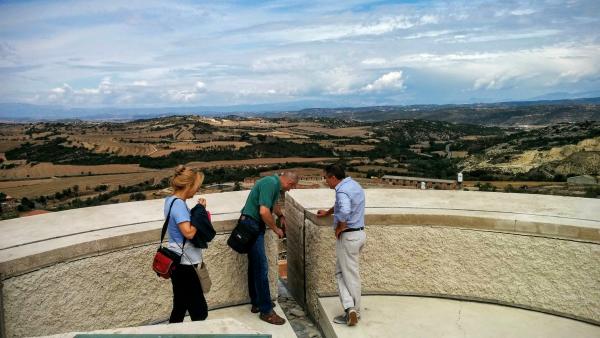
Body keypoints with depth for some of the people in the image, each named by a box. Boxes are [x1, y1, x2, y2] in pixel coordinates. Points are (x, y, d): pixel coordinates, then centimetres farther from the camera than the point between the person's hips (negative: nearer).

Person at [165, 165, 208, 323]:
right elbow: (189, 233, -27)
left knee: (180, 308, 18)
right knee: (200, 311, -3)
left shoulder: (171, 200, 9)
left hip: (178, 262, 10)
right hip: (183, 264, -10)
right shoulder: (178, 204, -20)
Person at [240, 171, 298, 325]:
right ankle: (266, 310, 0)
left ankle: (257, 303, 28)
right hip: (252, 225, -10)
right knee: (261, 267, -7)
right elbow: (264, 211, -28)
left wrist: (281, 216, 24)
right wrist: (276, 229, -14)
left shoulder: (275, 183, 11)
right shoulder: (270, 184, -20)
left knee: (255, 265, 17)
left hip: (255, 226, 10)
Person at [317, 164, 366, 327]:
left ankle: (351, 309, 6)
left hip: (348, 236, -9)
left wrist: (339, 228, -21)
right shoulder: (353, 184, 11)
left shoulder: (342, 190, -20)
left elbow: (344, 212, -39)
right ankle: (353, 311, 18)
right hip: (360, 233, 9)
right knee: (341, 271, 16)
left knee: (350, 275, 1)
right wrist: (327, 212, 40)